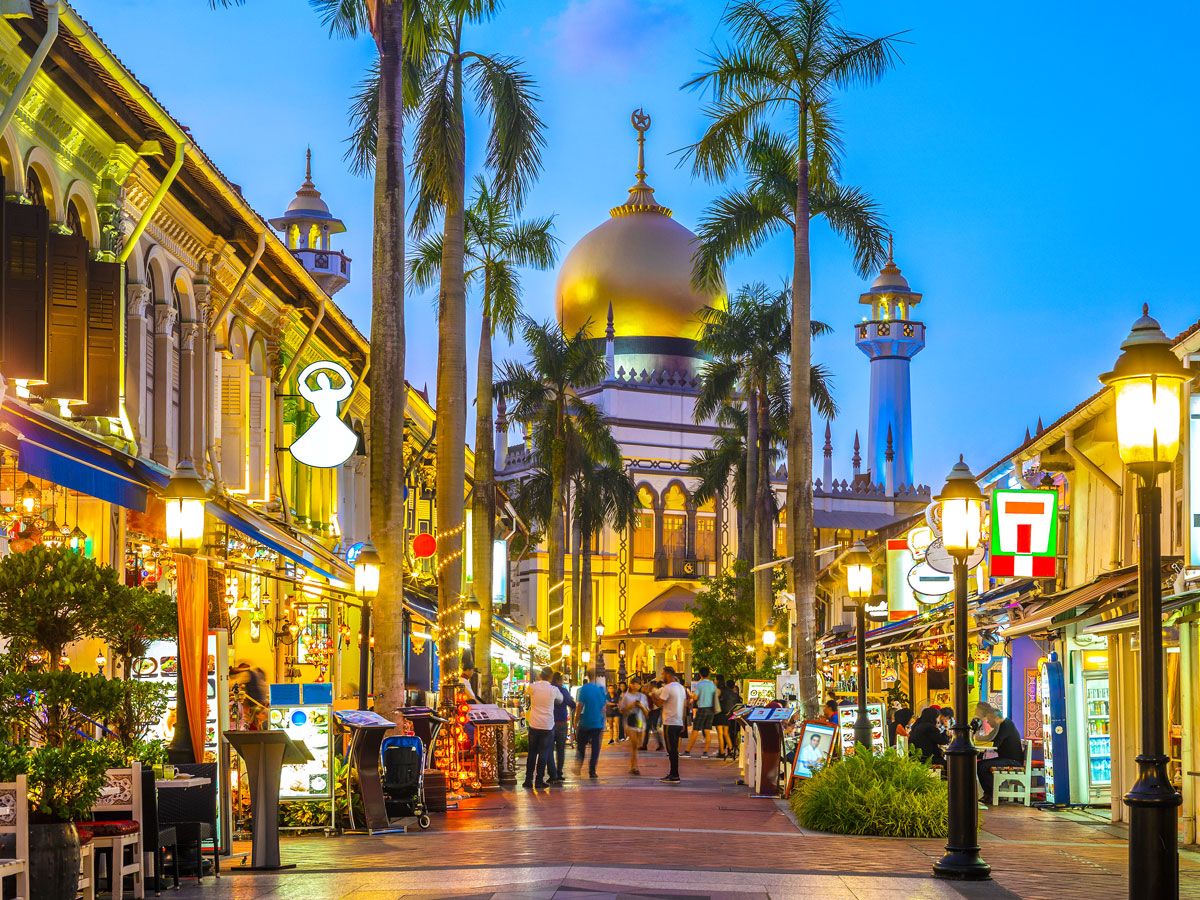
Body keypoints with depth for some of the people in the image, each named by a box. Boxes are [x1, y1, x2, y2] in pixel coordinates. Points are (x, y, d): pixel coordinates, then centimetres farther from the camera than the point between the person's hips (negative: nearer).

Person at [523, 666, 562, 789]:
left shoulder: (532, 687, -5)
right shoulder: (553, 690, -8)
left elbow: (526, 692, 19)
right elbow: (560, 699, 12)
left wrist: (537, 681, 25)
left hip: (534, 725, 2)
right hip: (548, 726, -2)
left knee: (532, 753, 11)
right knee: (543, 754, 3)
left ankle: (528, 780, 11)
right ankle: (539, 780, 2)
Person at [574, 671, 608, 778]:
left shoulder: (583, 689, -10)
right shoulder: (602, 689, 1)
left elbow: (579, 706, -11)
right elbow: (605, 706, 6)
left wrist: (575, 722, -4)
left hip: (585, 723, -2)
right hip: (598, 723, 2)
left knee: (580, 746, 12)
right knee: (595, 747, 6)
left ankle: (578, 768, 5)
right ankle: (592, 771, 2)